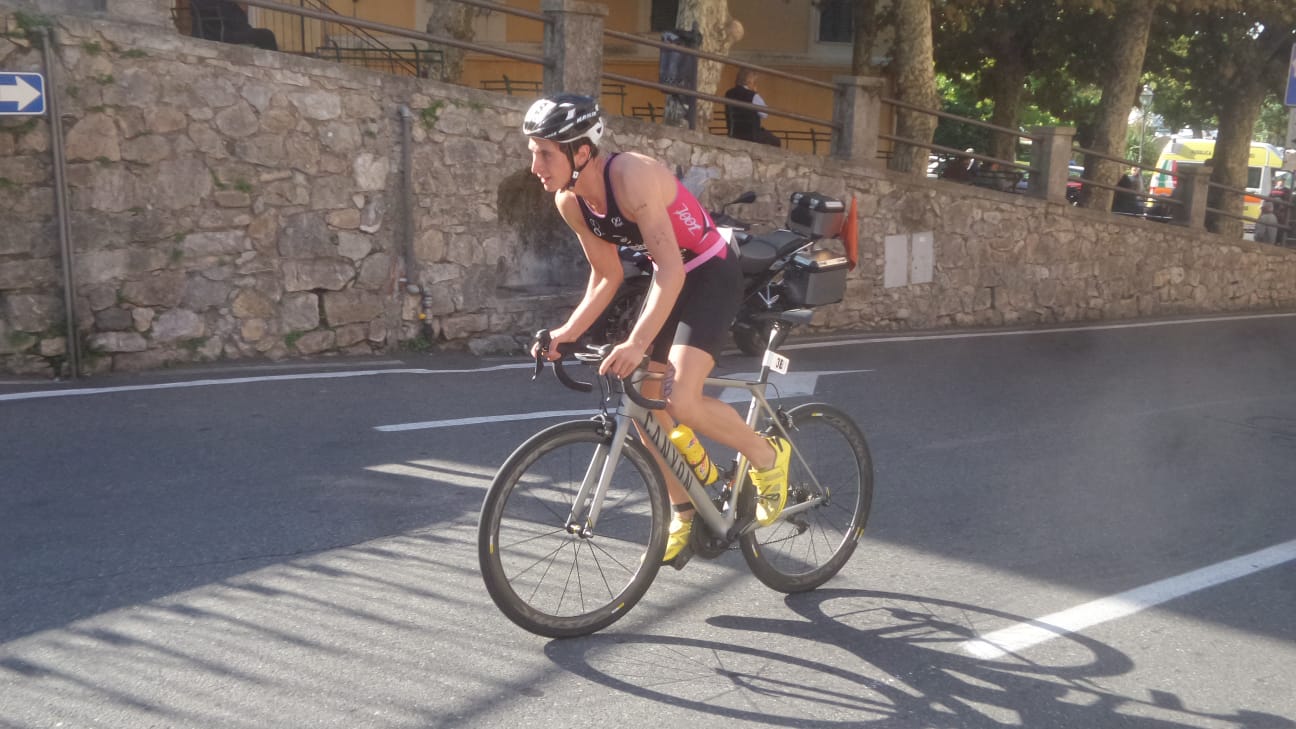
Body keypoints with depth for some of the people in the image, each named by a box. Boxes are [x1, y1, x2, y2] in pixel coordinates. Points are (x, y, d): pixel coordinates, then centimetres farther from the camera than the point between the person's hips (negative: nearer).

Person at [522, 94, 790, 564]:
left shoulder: (632, 176, -30)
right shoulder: (570, 202, -6)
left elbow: (671, 270, -35)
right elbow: (607, 276, 4)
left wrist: (637, 342, -45)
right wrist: (570, 331, -10)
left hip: (711, 275, -8)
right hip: (668, 278, 8)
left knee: (681, 401, -24)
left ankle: (768, 455, 3)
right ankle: (684, 516, 24)